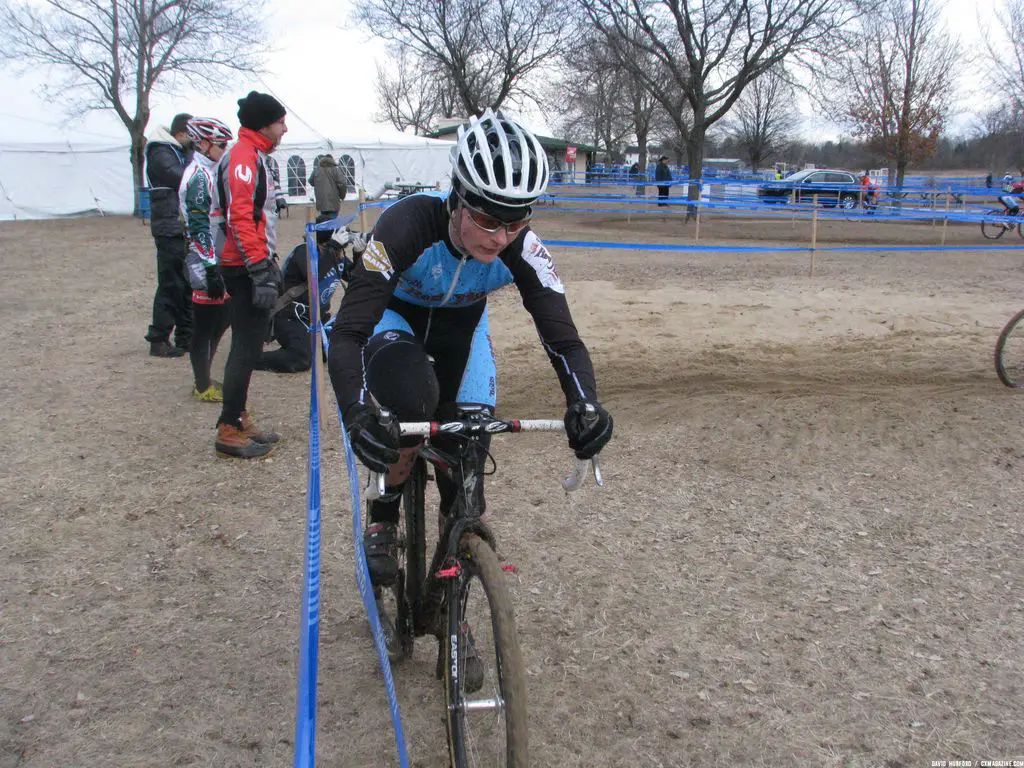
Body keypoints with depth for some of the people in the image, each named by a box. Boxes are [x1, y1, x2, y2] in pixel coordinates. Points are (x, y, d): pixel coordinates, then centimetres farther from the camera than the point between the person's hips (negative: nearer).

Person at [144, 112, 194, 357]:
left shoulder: (181, 153, 19)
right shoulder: (161, 154, -10)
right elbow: (185, 181, -18)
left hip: (186, 229, 9)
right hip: (171, 229, -9)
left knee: (188, 284, 12)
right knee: (171, 285, -8)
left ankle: (185, 337, 19)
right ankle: (158, 340, -2)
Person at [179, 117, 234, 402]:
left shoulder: (208, 173, 16)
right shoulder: (198, 176, -14)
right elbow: (199, 228, -21)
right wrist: (211, 269, -24)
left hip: (218, 261, 10)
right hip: (206, 264, -10)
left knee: (220, 319, 16)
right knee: (205, 326, -1)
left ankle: (205, 380, 26)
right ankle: (203, 387, 8)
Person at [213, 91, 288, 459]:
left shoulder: (253, 156, 20)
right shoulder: (243, 157, -13)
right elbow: (240, 218, -22)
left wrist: (270, 264, 26)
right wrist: (260, 271, -25)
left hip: (254, 266, 10)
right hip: (246, 268, -10)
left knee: (249, 345, 14)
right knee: (246, 348, -7)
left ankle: (239, 420, 22)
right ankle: (229, 431, -2)